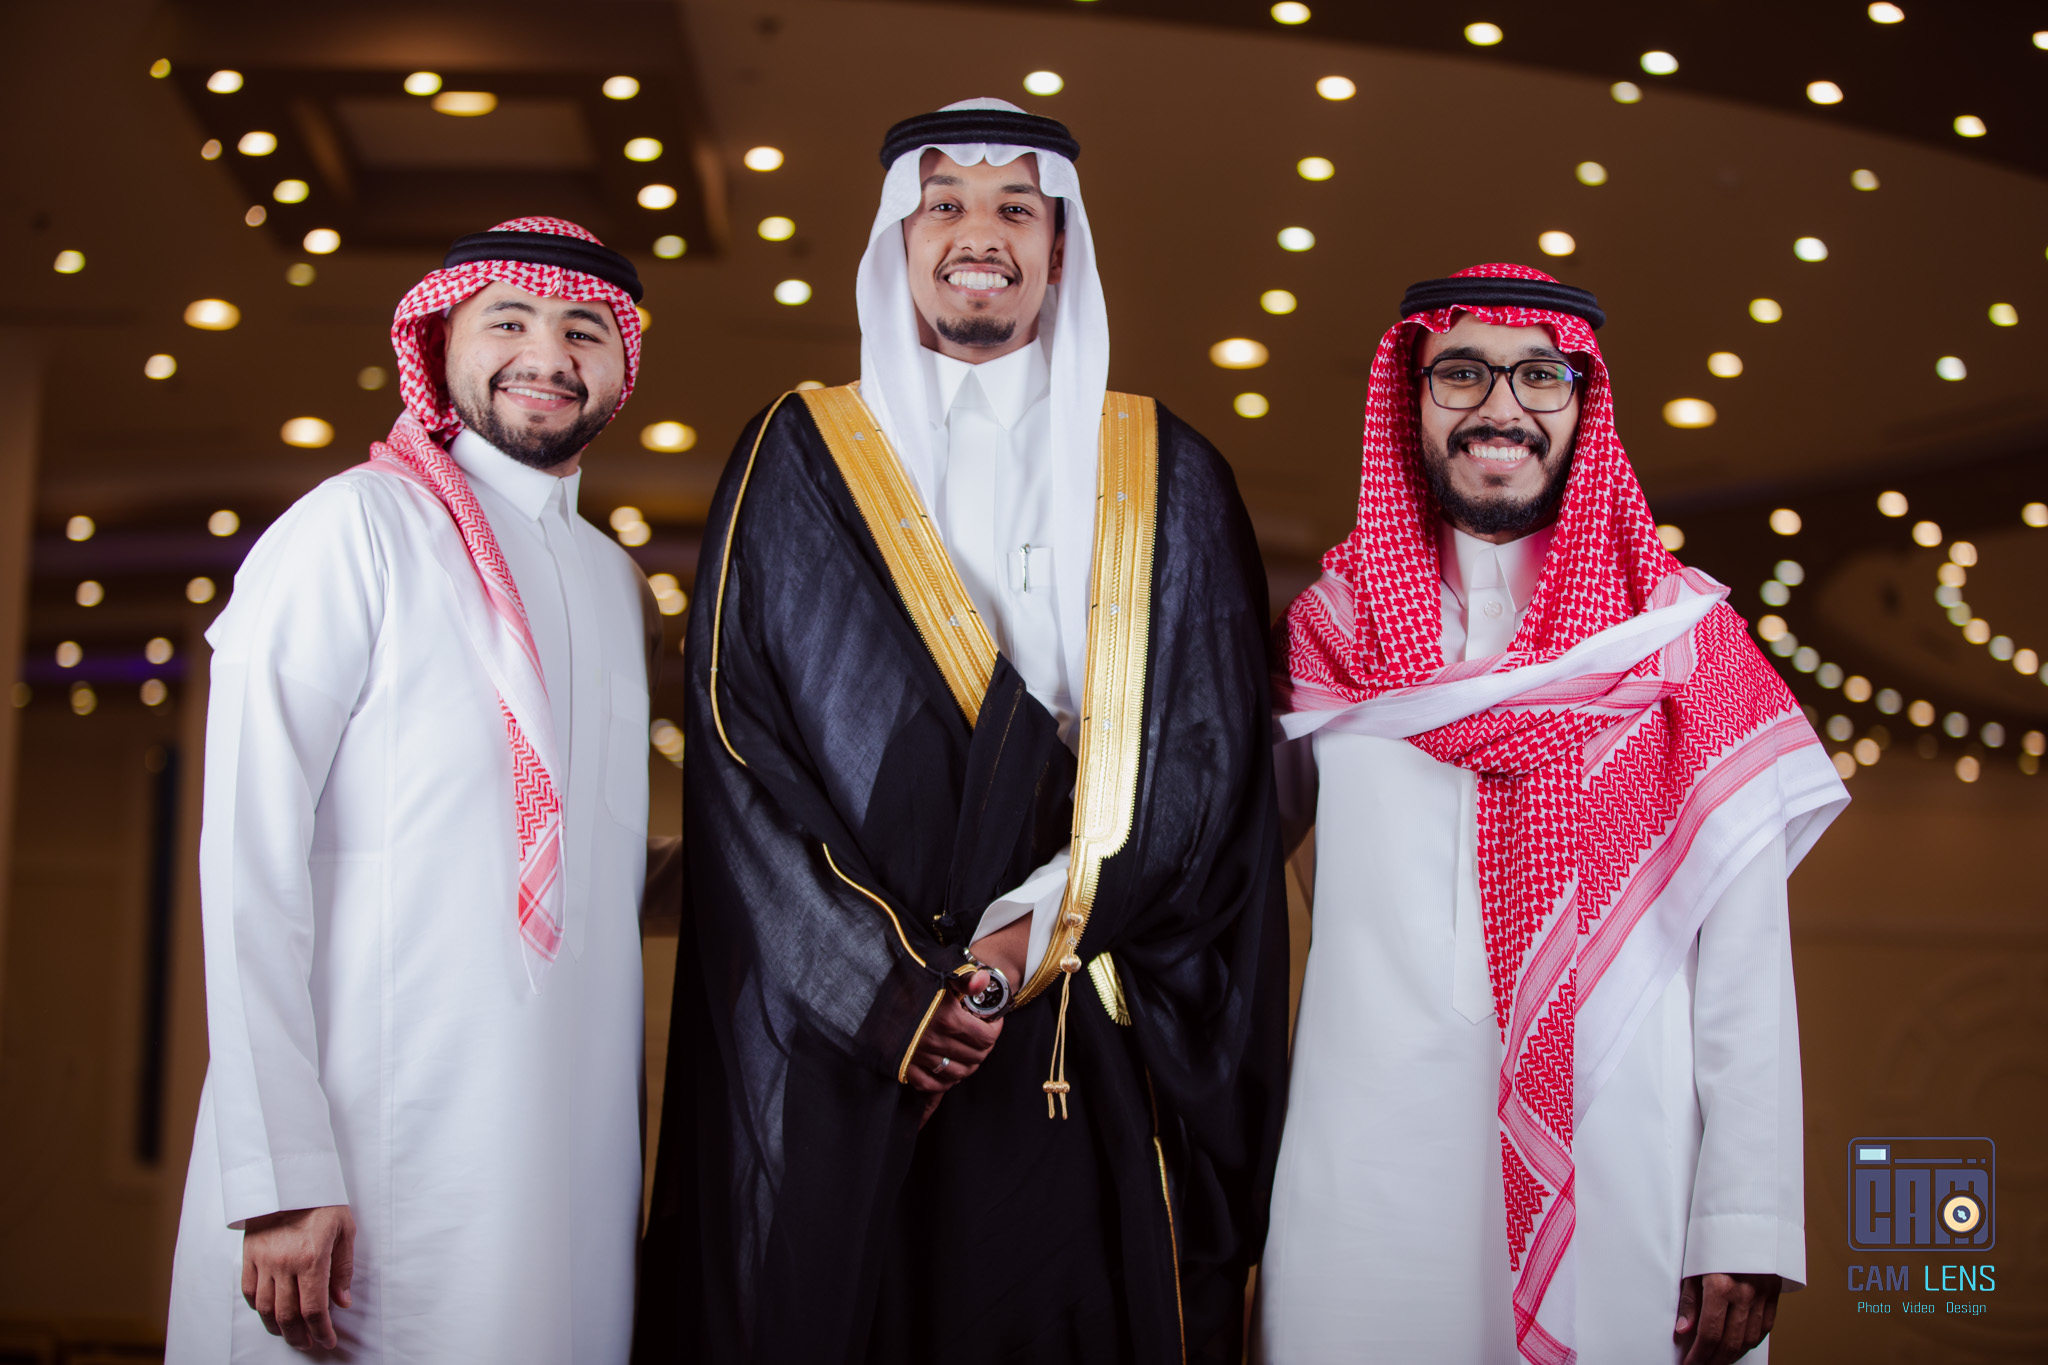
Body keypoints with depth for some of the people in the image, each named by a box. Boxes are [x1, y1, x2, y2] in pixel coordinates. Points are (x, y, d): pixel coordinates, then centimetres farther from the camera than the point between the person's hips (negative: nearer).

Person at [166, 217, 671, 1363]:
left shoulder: (617, 581, 15)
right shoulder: (360, 524, -6)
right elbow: (250, 849, -13)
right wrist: (280, 1170, -18)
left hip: (578, 1141, 6)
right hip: (382, 1137, -6)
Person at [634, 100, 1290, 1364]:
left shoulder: (1163, 479, 10)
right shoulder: (801, 460, 7)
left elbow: (1210, 751, 4)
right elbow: (738, 744, 0)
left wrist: (1041, 931, -10)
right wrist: (880, 985, -11)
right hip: (832, 1042, 0)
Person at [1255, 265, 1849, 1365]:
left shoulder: (1684, 635, 2)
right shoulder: (1329, 633, 7)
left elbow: (1744, 957, -3)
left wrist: (1748, 1226, -8)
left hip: (1621, 1192, -1)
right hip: (1365, 1193, 1)